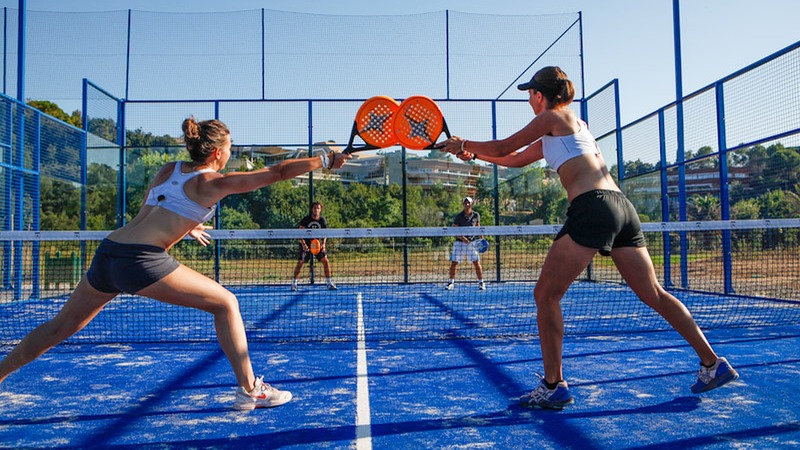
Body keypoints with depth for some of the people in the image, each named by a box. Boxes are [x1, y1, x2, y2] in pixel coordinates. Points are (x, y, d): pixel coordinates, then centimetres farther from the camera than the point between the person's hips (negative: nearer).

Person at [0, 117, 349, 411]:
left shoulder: (168, 170, 18)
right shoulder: (212, 183, -1)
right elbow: (277, 172, -4)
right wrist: (327, 160, 4)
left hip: (106, 252, 8)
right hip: (143, 260, -7)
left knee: (61, 326, 25)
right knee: (225, 303, 4)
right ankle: (249, 390, 5)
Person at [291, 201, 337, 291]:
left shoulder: (322, 220, -1)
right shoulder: (305, 220, -7)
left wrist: (323, 244, -11)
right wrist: (303, 244, -20)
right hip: (306, 244, -2)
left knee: (325, 261, -8)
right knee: (300, 262, -4)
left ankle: (330, 283, 0)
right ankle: (294, 283, 11)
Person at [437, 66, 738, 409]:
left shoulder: (554, 116, 5)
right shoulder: (572, 125, 30)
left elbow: (503, 147, 9)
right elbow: (516, 159, 34)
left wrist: (463, 143, 23)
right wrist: (472, 153, 34)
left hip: (592, 206, -10)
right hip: (621, 206, 10)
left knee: (546, 295, -4)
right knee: (654, 295, 15)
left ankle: (553, 386, -3)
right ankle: (713, 364, 20)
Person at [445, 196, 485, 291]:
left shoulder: (476, 215, 1)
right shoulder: (458, 216, -6)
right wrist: (462, 238, -22)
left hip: (472, 242, 1)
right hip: (459, 242, -1)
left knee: (477, 263, -3)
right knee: (454, 263, -2)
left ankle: (481, 283, 11)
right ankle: (451, 282, 12)